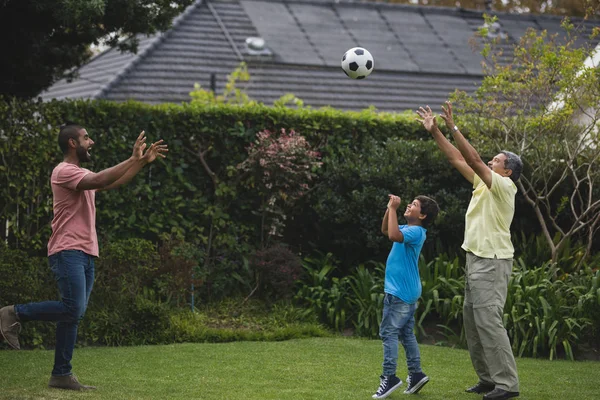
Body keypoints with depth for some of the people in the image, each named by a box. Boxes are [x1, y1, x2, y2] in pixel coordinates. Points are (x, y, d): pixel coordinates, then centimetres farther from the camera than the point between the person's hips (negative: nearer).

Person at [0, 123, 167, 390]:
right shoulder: (64, 171, -9)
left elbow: (114, 182, 27)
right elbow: (99, 181, -24)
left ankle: (61, 375, 5)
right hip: (68, 252, -10)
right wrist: (133, 159, -21)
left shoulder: (82, 174, 22)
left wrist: (143, 161, 18)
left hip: (85, 255, 10)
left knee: (74, 314, 5)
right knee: (72, 309, -19)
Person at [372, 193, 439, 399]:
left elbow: (394, 236, -35)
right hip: (407, 291, 10)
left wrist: (393, 209, -27)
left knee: (389, 332, -9)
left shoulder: (415, 231, -17)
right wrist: (389, 209, 12)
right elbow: (385, 230, 26)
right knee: (406, 333, 13)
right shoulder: (409, 229, 13)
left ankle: (389, 377, -10)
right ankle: (416, 374, 16)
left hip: (399, 291, -10)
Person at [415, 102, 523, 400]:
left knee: (488, 320, -14)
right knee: (472, 319, 10)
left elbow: (473, 160, -21)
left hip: (492, 261, -10)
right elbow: (457, 159, 13)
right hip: (476, 260, 10)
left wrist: (453, 127, -22)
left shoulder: (504, 186, -11)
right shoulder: (484, 183, 13)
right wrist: (434, 131, 7)